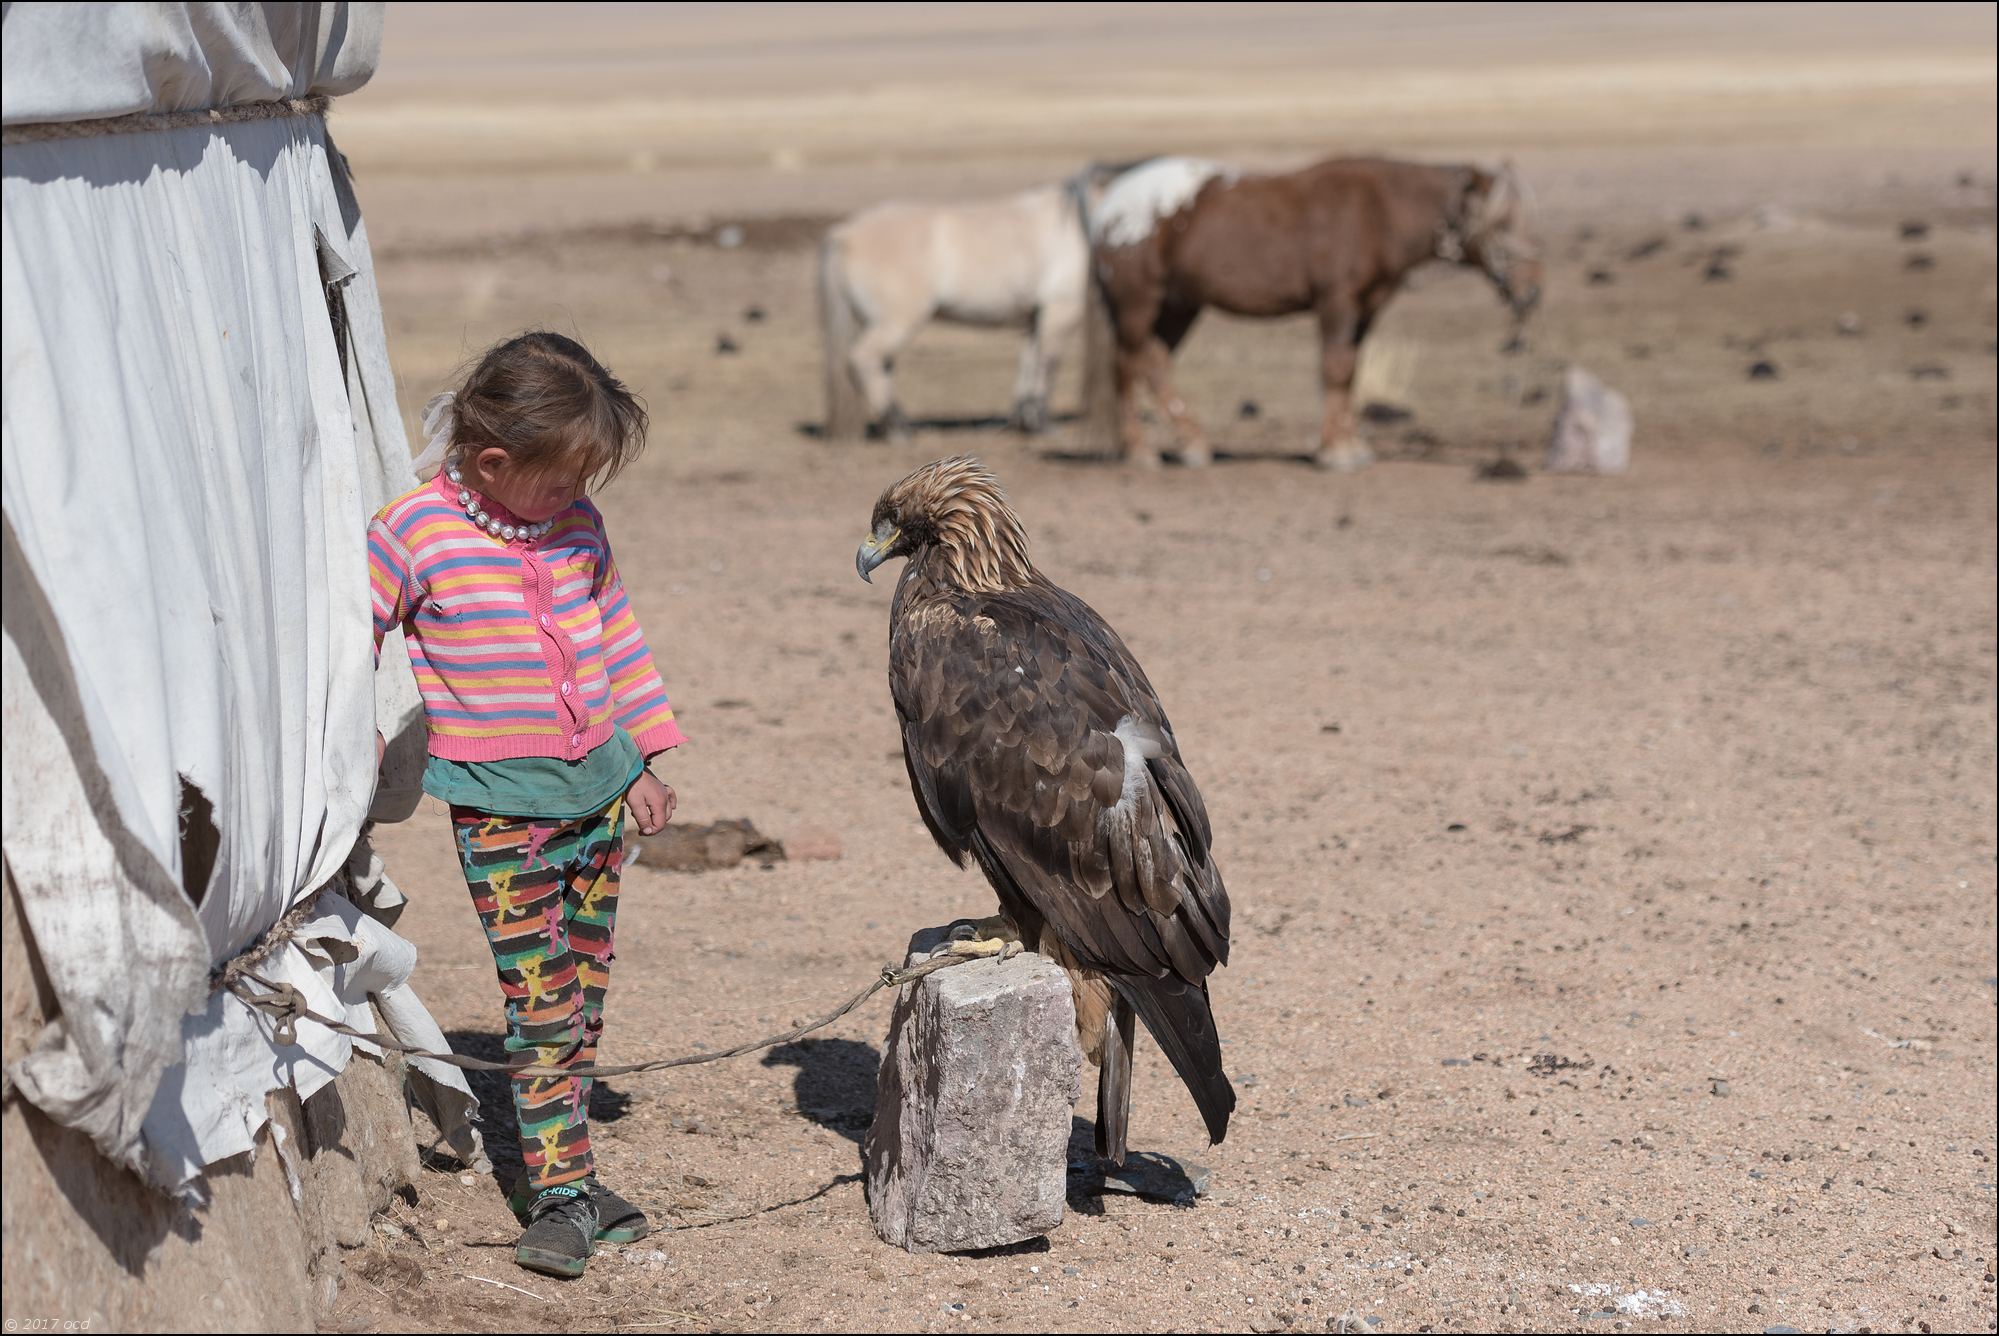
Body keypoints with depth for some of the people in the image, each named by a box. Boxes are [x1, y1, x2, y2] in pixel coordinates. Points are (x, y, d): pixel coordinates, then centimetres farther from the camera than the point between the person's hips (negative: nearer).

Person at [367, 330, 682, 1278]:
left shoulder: (576, 524, 5)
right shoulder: (414, 533, -12)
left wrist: (643, 758, 19)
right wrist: (354, 748, -8)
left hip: (599, 791, 6)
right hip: (500, 807, -6)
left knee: (583, 998, 11)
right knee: (541, 1005, -9)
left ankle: (558, 1166, 22)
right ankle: (558, 1191, -3)